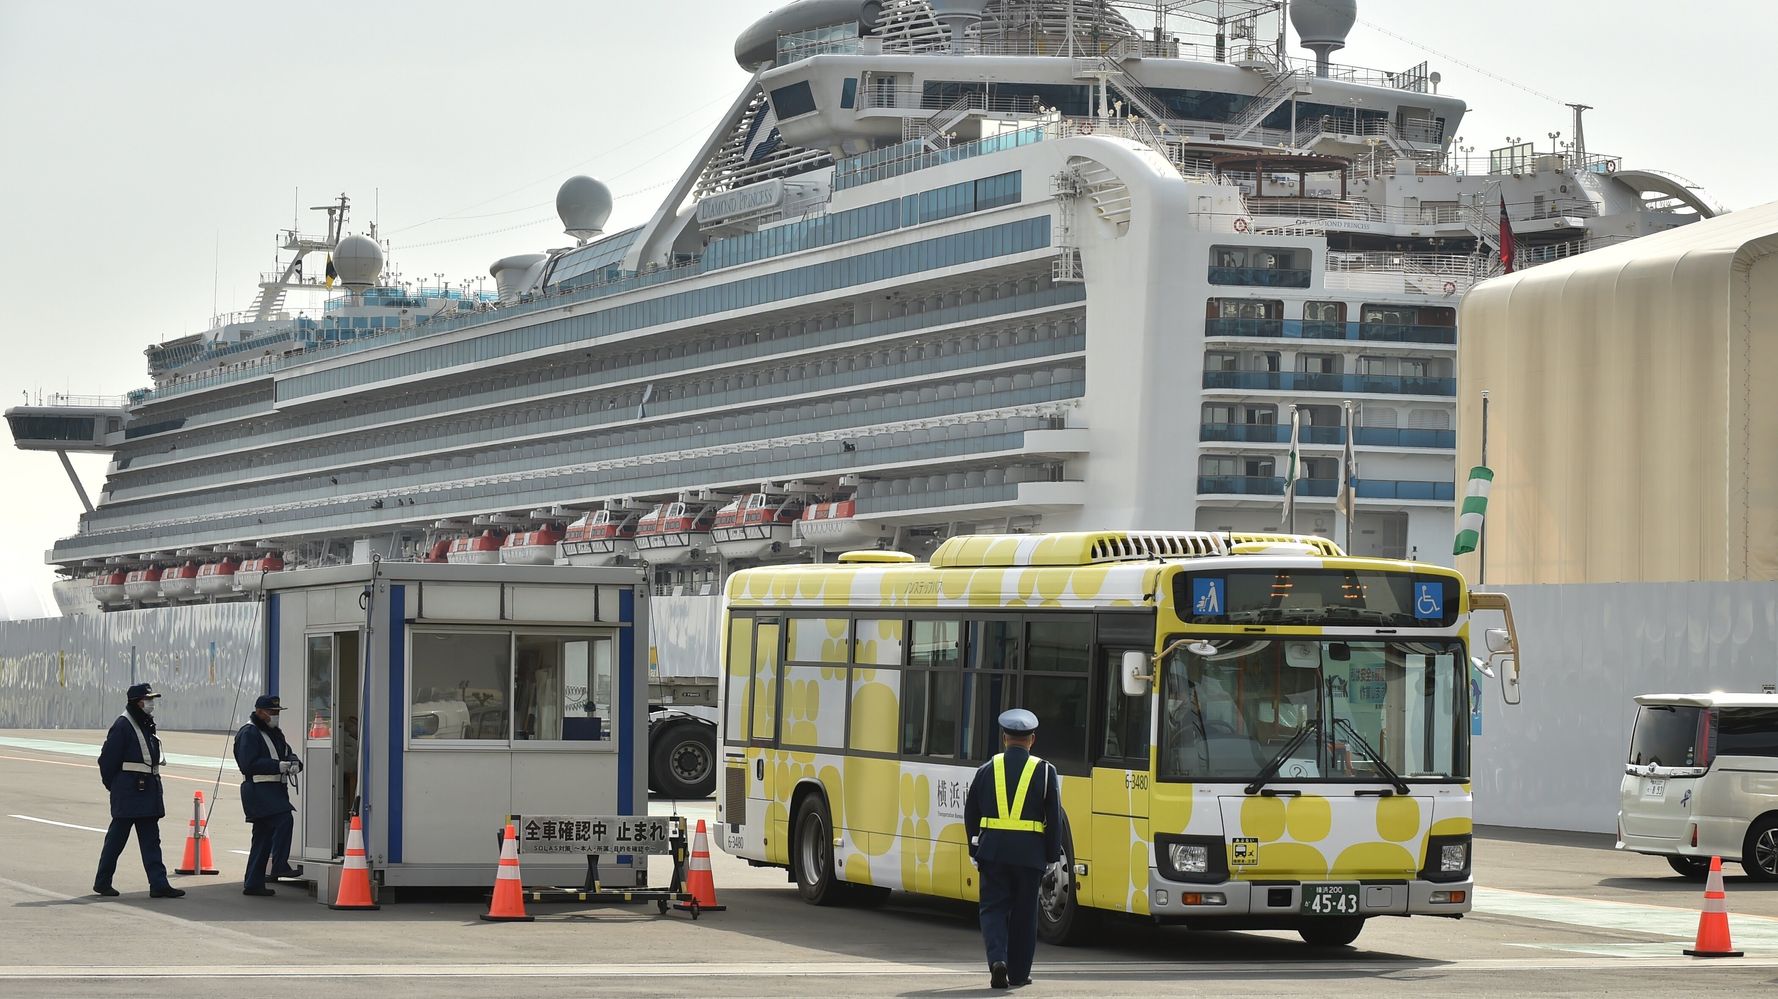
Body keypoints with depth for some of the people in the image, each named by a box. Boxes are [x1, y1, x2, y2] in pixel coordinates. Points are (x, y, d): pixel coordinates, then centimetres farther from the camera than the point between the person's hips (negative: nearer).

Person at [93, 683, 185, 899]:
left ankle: (159, 884, 1)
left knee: (151, 839, 4)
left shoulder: (147, 726, 14)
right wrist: (113, 786, -5)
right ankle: (102, 882, 12)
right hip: (128, 792, -8)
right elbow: (108, 759, -12)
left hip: (149, 790, 8)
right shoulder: (122, 726, -12)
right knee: (117, 837, 1)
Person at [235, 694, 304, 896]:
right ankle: (280, 866, -21)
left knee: (264, 835, 9)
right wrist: (279, 765, -20)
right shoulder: (249, 734, -8)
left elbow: (288, 754, 21)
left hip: (274, 789, 9)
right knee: (284, 820, -24)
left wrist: (293, 762, -4)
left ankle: (253, 884, 11)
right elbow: (248, 764, -17)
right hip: (259, 789, -9)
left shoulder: (275, 733, 21)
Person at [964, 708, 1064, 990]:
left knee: (993, 907, 6)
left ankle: (998, 959, -15)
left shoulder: (987, 769, 4)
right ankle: (1018, 972, 16)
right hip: (1029, 851, 0)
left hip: (993, 850, 0)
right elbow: (1054, 819, -1)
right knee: (1024, 912, 10)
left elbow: (970, 814, 8)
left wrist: (974, 849, 17)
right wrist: (1054, 858, 5)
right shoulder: (1045, 771, 0)